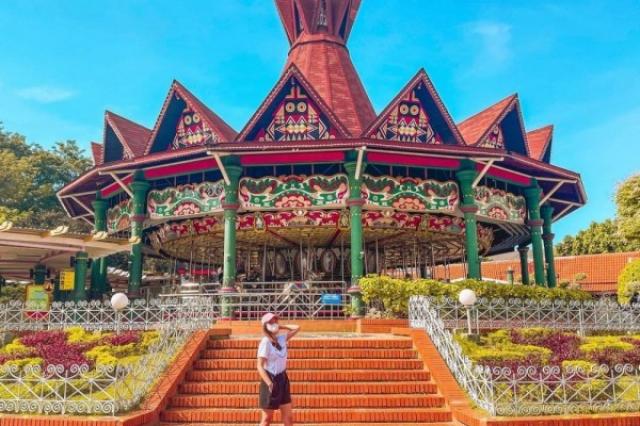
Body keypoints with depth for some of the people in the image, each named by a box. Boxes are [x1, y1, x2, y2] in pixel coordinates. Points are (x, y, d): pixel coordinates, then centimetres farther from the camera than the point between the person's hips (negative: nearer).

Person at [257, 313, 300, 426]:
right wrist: (269, 383, -26)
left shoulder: (282, 339, 4)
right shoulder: (265, 342, -16)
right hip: (271, 380, -7)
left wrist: (281, 327, 6)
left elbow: (297, 328, 14)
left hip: (282, 379, 7)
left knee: (288, 417, 8)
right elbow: (260, 366, -19)